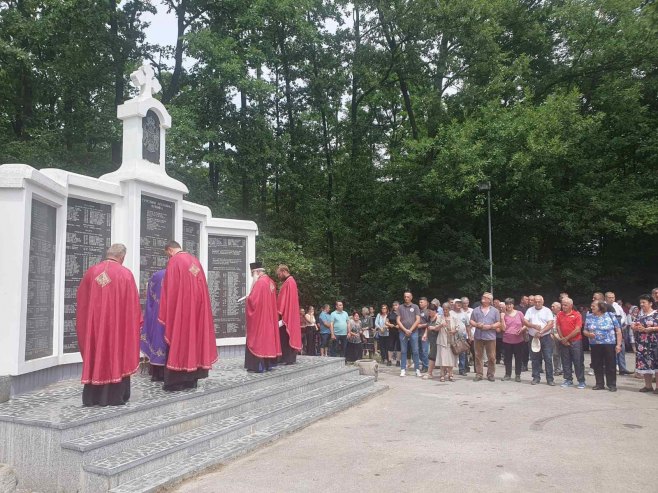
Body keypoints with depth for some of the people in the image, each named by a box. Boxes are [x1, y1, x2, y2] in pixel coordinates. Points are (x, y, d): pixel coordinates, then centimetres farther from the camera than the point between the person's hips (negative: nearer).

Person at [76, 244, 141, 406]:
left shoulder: (91, 272, 1)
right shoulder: (125, 274, -8)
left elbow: (81, 299, 10)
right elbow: (133, 302, -5)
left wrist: (84, 324, 23)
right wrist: (135, 324, 6)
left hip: (93, 324, 3)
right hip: (118, 325, -3)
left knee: (94, 356, 11)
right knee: (117, 356, 5)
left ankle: (92, 396, 16)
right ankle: (115, 396, 8)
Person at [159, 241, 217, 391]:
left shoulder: (174, 262, -8)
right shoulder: (195, 260, 11)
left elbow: (170, 290, -11)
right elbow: (202, 287, 12)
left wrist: (166, 315, -7)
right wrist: (197, 306, 17)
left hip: (180, 309, -6)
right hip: (197, 307, 6)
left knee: (178, 342, 0)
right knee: (194, 338, 10)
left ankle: (175, 381, 2)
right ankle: (191, 380, 16)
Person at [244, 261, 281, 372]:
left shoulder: (259, 282, -17)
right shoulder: (270, 281, 10)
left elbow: (253, 300, -21)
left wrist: (248, 298, -1)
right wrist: (251, 297, 20)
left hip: (259, 317, -9)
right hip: (269, 316, 9)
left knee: (258, 338, -4)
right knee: (267, 335, 12)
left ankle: (258, 365, -3)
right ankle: (268, 364, 16)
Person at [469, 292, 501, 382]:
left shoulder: (495, 311, 7)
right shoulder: (476, 310, 11)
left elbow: (498, 323, 3)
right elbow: (471, 321, 10)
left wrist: (490, 326, -12)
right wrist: (476, 325, -10)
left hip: (490, 337, -1)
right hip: (478, 336, 2)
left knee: (492, 357, 1)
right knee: (478, 356, 4)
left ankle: (490, 374, 12)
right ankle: (478, 374, 12)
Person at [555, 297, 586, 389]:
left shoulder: (577, 315, -6)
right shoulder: (559, 314, 7)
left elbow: (577, 330, -11)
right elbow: (558, 327, 5)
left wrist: (566, 338, -10)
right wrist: (562, 339, -6)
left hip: (575, 341, -4)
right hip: (563, 342, 4)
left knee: (578, 362, 0)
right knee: (566, 362, 8)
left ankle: (581, 381, 8)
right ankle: (568, 380, 17)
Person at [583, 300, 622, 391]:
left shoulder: (610, 316, -1)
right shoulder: (589, 317, 7)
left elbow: (618, 331, -1)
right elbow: (585, 331, 12)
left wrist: (618, 344, -7)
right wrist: (588, 334, -11)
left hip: (609, 344, -3)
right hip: (594, 345, 3)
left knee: (611, 365, 2)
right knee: (597, 365, 7)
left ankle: (612, 385, 12)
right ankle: (599, 384, 18)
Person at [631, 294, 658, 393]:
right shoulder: (640, 314, 14)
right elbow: (634, 325, 17)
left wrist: (646, 329, -17)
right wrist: (635, 327, -6)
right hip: (641, 343, 6)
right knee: (644, 363, 7)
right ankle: (648, 385, 15)